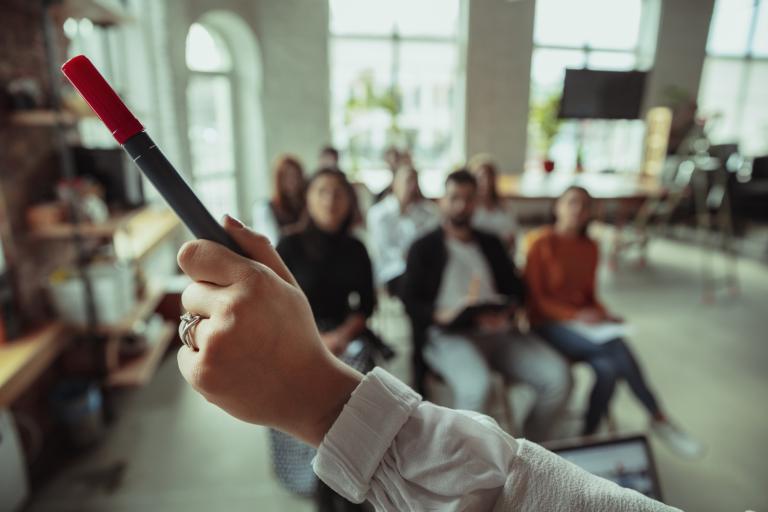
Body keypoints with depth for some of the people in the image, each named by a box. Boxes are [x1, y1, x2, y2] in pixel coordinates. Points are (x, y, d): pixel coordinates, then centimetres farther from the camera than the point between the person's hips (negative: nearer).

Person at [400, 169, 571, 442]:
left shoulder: (491, 244, 23)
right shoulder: (424, 248, 11)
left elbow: (517, 289, 18)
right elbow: (411, 301, 2)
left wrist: (505, 310, -5)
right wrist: (441, 314, -18)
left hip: (498, 330, 5)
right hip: (448, 334, -4)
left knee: (558, 376, -16)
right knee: (476, 385, -35)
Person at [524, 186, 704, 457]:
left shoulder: (590, 247, 9)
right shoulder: (542, 243, -9)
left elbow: (589, 294, 18)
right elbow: (535, 298, -9)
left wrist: (604, 315, -3)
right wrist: (574, 315, -21)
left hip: (583, 322, 5)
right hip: (549, 324, -5)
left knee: (607, 369, -25)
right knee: (616, 347, -27)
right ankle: (659, 418, -7)